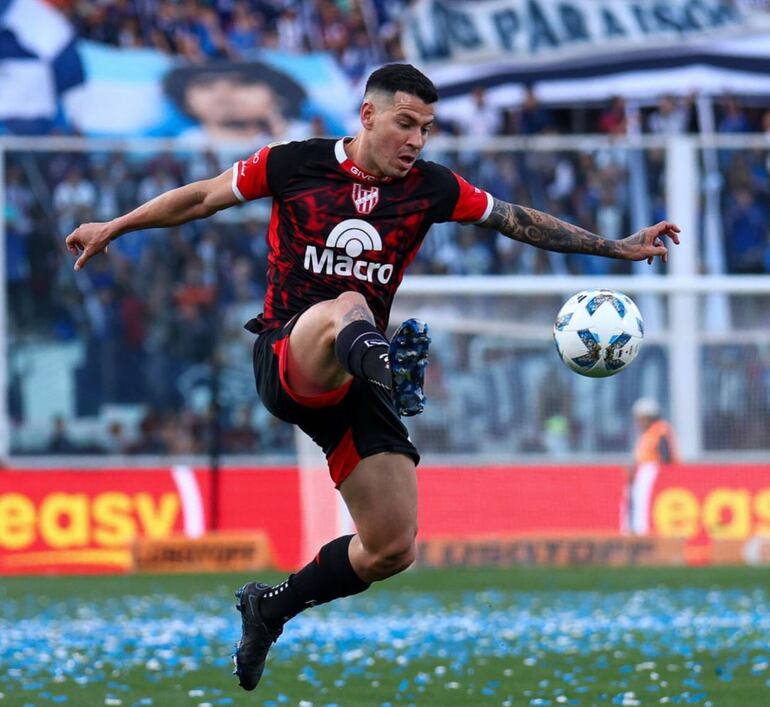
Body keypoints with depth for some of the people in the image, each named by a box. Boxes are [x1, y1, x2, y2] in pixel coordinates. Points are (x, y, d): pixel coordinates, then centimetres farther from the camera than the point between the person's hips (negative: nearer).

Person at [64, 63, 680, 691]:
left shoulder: (432, 188, 6)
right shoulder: (294, 165, -1)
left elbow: (521, 222, 13)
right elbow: (203, 198, 11)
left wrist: (619, 248, 13)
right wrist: (114, 228, 14)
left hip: (353, 384, 5)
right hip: (286, 360, -4)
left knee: (392, 550, -2)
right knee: (346, 307, -40)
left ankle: (273, 607, 22)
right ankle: (376, 358, -78)